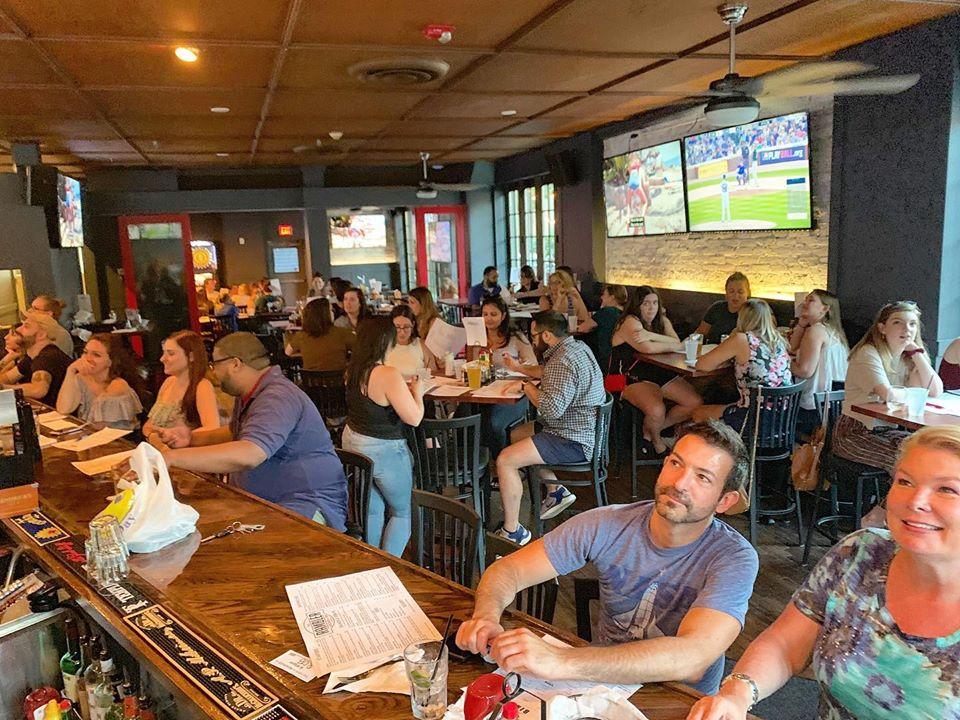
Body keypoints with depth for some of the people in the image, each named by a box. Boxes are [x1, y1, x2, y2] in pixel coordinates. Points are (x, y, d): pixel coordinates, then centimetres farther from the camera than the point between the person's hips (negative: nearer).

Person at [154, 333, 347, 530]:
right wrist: (192, 438, 12)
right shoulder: (249, 395, 13)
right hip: (262, 502, 10)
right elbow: (235, 434, 32)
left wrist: (171, 457, -30)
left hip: (307, 507, -10)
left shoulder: (278, 398, -21)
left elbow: (248, 456, -34)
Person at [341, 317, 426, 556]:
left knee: (372, 510, 20)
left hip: (353, 442, 7)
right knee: (402, 513, 13)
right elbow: (414, 418, -24)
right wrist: (417, 392, -6)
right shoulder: (388, 375, -26)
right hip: (383, 451, -7)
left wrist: (402, 389, 14)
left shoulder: (353, 369, -1)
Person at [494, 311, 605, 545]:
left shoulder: (563, 362, -24)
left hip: (574, 442, -11)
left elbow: (552, 408, -32)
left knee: (505, 460, -16)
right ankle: (555, 491, 26)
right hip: (583, 429, 11)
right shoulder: (576, 347, 10)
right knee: (517, 434, 24)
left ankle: (512, 531, -7)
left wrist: (530, 389, -15)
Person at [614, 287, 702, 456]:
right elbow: (648, 348, -26)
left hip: (660, 373, 8)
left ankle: (652, 430, 11)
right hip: (632, 378, -8)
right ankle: (656, 440, 5)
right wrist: (671, 345, -7)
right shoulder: (630, 322, -11)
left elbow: (679, 344, -6)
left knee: (696, 403, -4)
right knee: (657, 410, -32)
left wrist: (651, 335, -21)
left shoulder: (662, 321, 12)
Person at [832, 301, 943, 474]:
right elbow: (888, 395, -27)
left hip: (886, 430, 7)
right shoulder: (868, 353, -15)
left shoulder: (908, 357, 9)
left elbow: (936, 391, -5)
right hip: (855, 433, -7)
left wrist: (916, 352, -6)